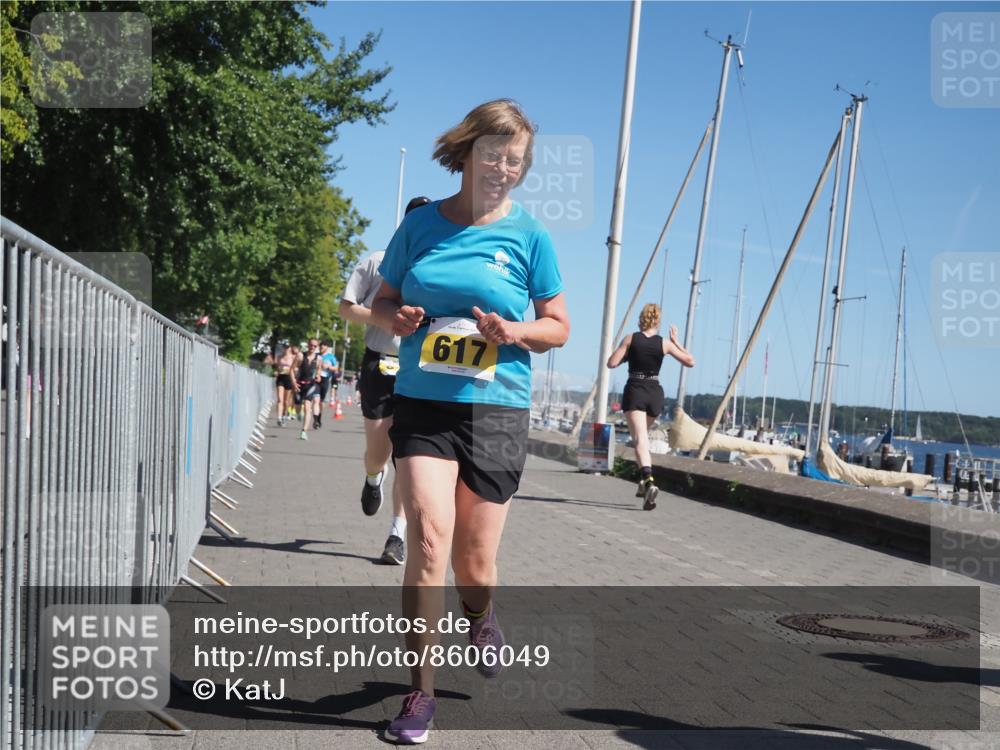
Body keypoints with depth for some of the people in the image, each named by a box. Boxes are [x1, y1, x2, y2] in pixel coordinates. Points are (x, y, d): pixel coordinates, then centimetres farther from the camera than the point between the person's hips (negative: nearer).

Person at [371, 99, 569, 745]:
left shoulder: (528, 234, 0)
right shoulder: (420, 224, 4)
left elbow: (558, 326, 6)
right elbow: (382, 301, 15)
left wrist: (515, 332, -14)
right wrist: (397, 319, -8)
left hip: (496, 410, -1)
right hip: (422, 405, 1)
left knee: (474, 560, 5)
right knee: (429, 537, -14)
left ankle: (480, 616, 43)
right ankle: (421, 692, -2)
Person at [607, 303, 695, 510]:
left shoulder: (630, 339, -2)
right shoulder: (664, 343, 3)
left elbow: (612, 363, -6)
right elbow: (690, 361, 8)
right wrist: (676, 341, 16)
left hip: (634, 391, -3)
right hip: (655, 393, 3)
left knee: (640, 439, -15)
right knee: (643, 435, 25)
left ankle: (649, 480, -38)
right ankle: (645, 481, 24)